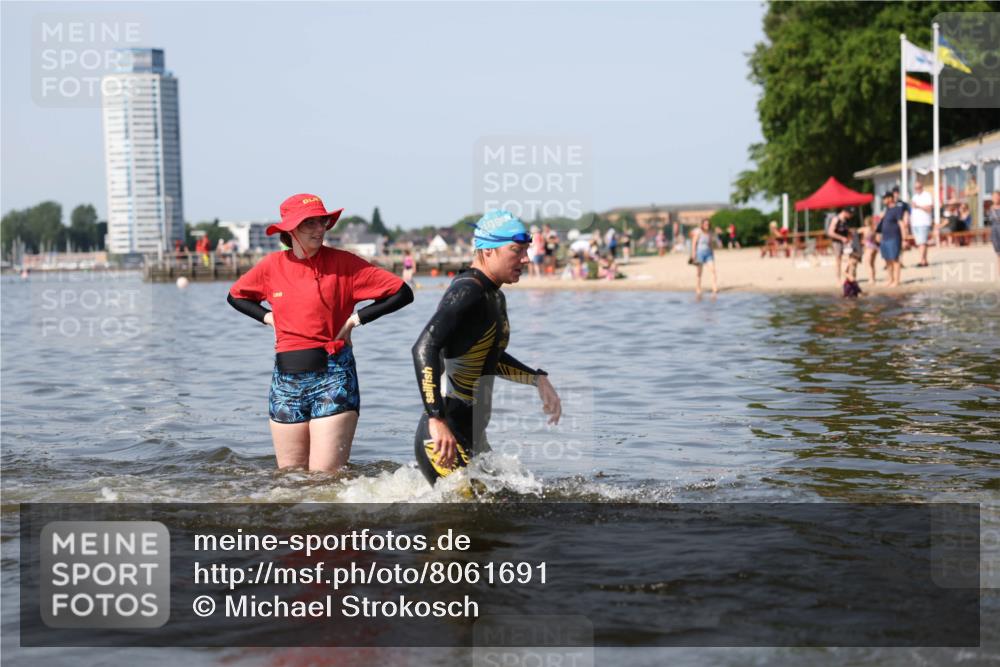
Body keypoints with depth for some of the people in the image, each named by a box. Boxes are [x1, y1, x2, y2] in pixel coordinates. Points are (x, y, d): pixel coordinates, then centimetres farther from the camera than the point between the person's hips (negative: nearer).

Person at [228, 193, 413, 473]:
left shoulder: (342, 262, -5)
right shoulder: (272, 265, 5)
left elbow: (402, 293, -6)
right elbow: (236, 295, 24)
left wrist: (356, 319, -7)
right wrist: (269, 317, 8)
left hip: (332, 376, -4)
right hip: (286, 378, 4)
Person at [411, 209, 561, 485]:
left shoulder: (495, 297, 14)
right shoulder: (467, 291, -16)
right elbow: (424, 348, -30)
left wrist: (539, 380, 23)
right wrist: (436, 420, -35)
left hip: (472, 439, 10)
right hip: (445, 440, -10)